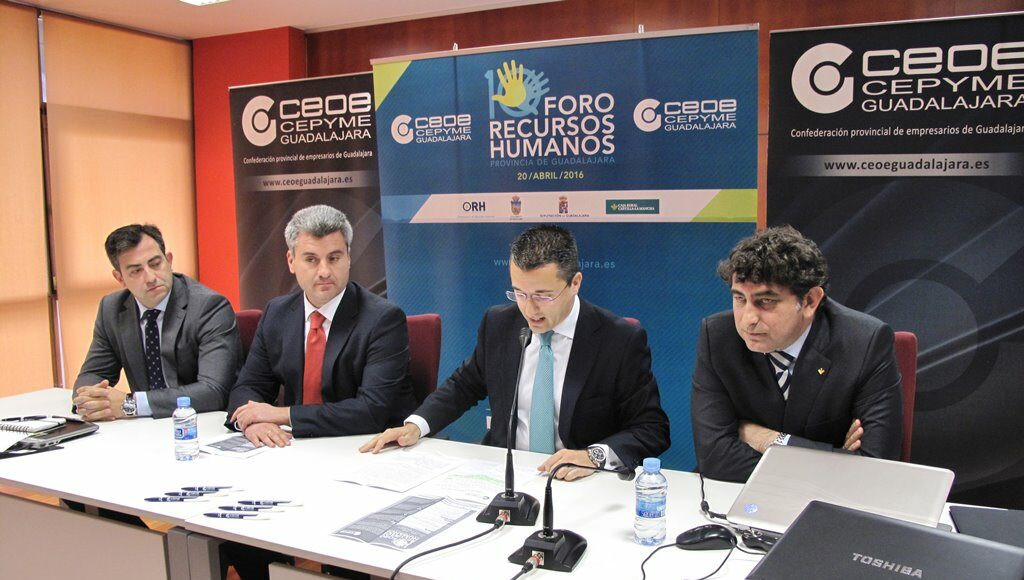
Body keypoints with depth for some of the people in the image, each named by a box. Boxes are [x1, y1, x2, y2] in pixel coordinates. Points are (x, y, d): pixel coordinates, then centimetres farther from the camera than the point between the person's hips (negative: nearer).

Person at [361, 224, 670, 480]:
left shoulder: (623, 341, -9)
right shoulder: (497, 324, 4)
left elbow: (652, 429, -7)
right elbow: (464, 385, 18)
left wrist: (595, 455, -25)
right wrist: (415, 425, 0)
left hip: (575, 482, -2)